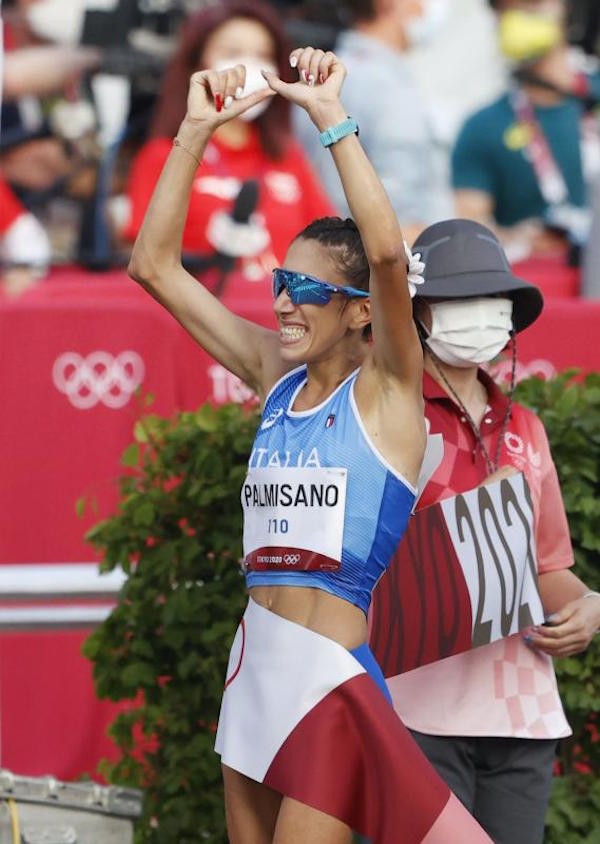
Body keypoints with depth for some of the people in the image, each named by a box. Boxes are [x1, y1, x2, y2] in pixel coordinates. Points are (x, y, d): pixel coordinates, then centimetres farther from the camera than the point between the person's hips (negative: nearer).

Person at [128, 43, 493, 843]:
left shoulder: (386, 387, -5)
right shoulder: (275, 375, 11)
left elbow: (387, 251, -24)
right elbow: (154, 264, 10)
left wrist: (332, 117, -21)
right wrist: (197, 130, 2)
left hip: (334, 673, -7)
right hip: (255, 662, 7)